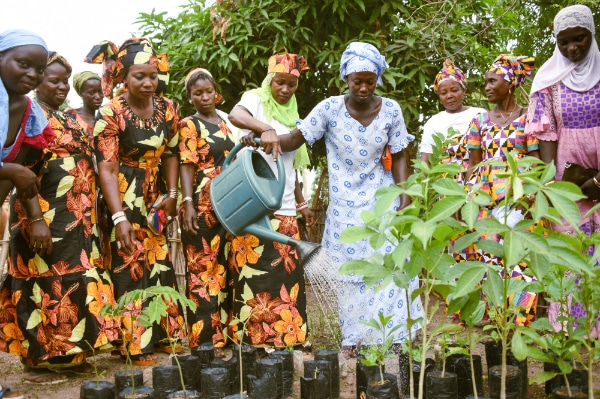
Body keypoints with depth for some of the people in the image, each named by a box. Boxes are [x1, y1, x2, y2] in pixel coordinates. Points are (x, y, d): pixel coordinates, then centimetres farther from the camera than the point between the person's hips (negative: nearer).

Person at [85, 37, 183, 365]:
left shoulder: (168, 109, 1)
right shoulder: (111, 113, -15)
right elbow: (107, 168, -20)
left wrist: (172, 194, -1)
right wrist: (120, 218, -28)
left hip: (156, 196, 6)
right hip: (123, 197, -5)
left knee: (159, 262, 10)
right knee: (130, 267, -3)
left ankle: (162, 334, 22)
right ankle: (136, 343, 7)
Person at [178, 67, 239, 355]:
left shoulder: (226, 122, 17)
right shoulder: (189, 125, -1)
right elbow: (186, 166, -10)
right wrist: (187, 203, -22)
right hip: (202, 207, -6)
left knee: (225, 269, 10)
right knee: (203, 270, -4)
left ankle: (225, 332, 19)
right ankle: (205, 339, 1)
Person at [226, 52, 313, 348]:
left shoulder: (291, 112, 19)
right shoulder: (256, 99, -1)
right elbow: (235, 116, -26)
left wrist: (300, 201, 25)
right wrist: (266, 129, -41)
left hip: (284, 207, 6)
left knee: (287, 271, 7)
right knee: (254, 270, -6)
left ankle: (287, 335, 16)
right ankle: (252, 335, 2)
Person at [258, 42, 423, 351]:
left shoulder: (390, 110, -5)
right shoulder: (330, 108, -9)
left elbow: (399, 157, 2)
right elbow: (294, 140, -9)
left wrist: (405, 201, -5)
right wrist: (274, 138, -31)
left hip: (382, 201, 1)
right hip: (344, 206, 0)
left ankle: (397, 336, 13)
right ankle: (352, 338, 20)